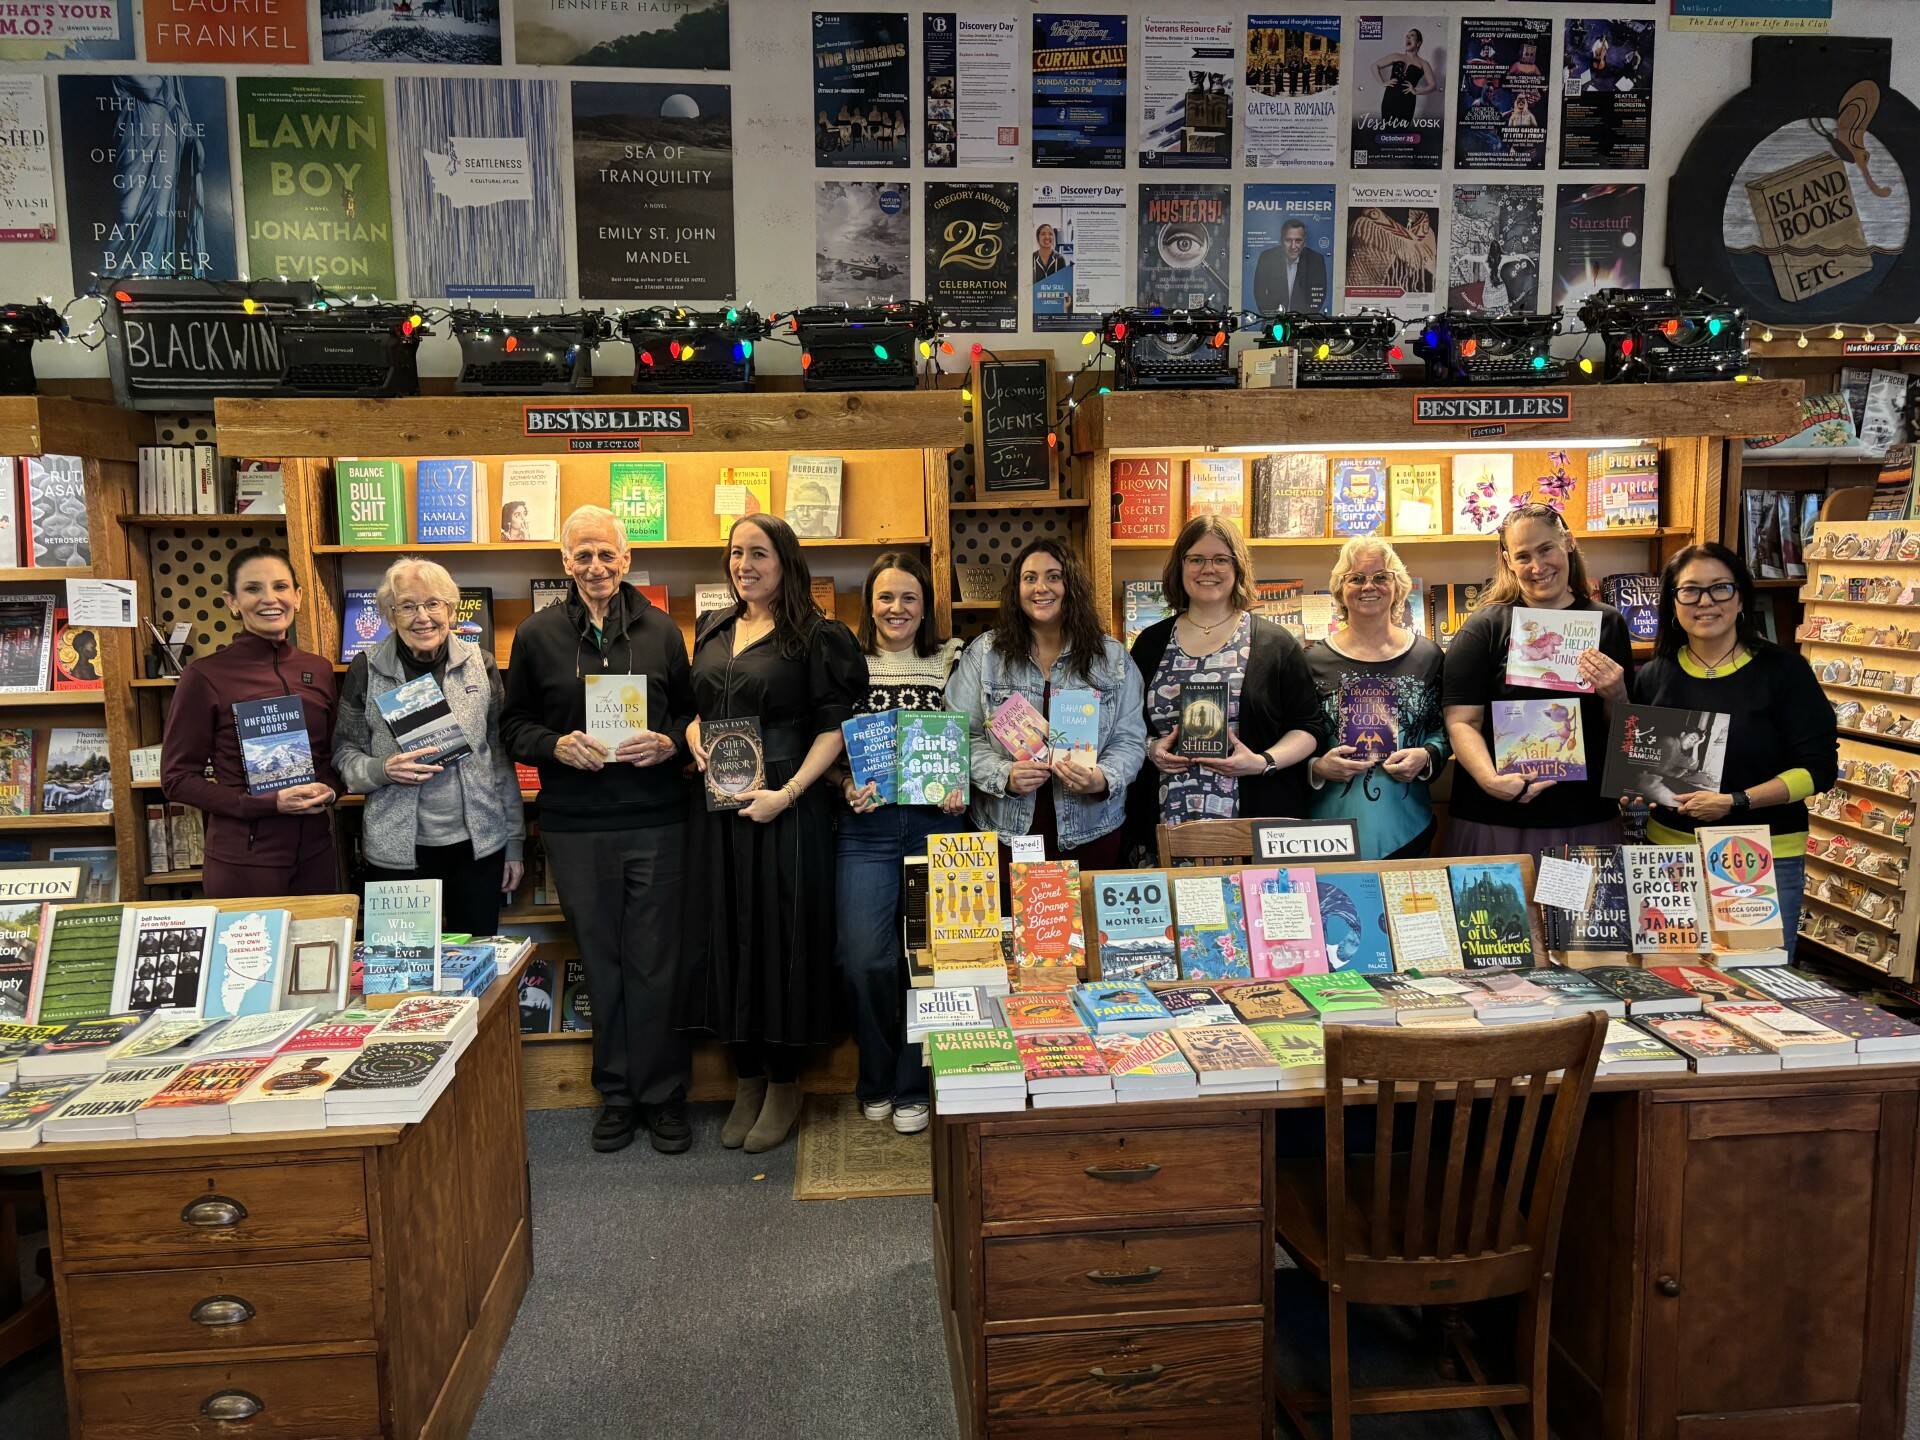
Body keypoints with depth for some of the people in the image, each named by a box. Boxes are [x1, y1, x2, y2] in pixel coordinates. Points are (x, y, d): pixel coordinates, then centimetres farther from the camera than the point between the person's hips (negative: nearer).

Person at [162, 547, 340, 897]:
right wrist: (266, 804, -18)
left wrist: (331, 789, -6)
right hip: (243, 861, -4)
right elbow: (177, 778, -6)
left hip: (315, 852, 4)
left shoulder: (319, 669, 6)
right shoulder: (206, 676, -8)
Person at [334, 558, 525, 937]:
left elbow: (502, 756, 7)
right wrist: (384, 769, -18)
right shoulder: (366, 671, -1)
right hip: (398, 850, -1)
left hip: (478, 845, 1)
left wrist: (514, 843, 7)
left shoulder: (480, 664, 3)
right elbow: (344, 755, 4)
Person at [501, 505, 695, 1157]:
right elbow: (514, 724, 9)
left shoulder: (661, 630, 6)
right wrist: (557, 745, -10)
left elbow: (692, 714, 10)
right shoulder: (537, 634, 5)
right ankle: (616, 1092, 23)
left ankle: (662, 1095, 16)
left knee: (655, 962, 3)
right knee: (601, 963, 9)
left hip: (656, 822, 0)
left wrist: (668, 744, -11)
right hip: (576, 827, 1)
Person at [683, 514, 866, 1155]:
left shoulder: (815, 637, -6)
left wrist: (787, 793, -19)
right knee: (726, 935, 10)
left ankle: (784, 1083, 20)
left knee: (782, 935, 3)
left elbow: (834, 725, -10)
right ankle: (747, 1079, 25)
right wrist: (694, 739, -1)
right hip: (718, 807, 6)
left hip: (786, 808, -6)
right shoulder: (714, 629, 13)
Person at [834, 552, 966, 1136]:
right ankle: (875, 1082, 19)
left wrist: (961, 791, -7)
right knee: (866, 959, -4)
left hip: (935, 824, 1)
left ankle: (911, 1088, 18)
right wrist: (848, 786, -11)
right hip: (866, 827, 0)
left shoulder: (950, 663, 7)